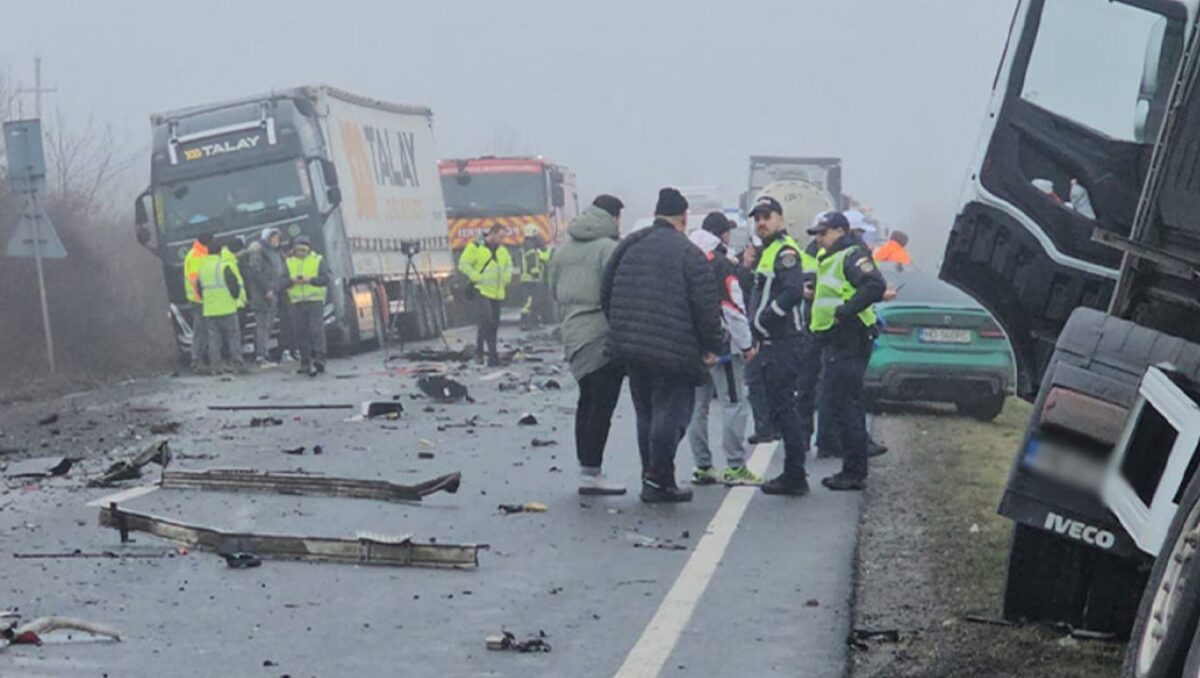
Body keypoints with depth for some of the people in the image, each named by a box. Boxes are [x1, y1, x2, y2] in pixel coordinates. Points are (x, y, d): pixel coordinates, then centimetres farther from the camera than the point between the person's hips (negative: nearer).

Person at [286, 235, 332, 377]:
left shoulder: (318, 260, 4)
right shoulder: (289, 262, 12)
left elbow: (325, 279, -5)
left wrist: (310, 280, -18)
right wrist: (292, 281, -15)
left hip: (315, 301, -3)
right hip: (297, 303, 3)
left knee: (316, 331, -12)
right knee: (300, 333, 4)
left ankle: (318, 359, -12)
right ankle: (306, 363, 11)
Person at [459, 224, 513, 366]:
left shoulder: (502, 250, 12)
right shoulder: (476, 248, -9)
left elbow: (509, 265, 26)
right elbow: (463, 264, -12)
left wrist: (506, 277, 8)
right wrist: (477, 277, -17)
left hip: (497, 293, 6)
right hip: (482, 291, -6)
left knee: (494, 325, 8)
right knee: (486, 320, -21)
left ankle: (492, 358, 16)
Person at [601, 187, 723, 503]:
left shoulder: (627, 247, 9)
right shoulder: (689, 254, -9)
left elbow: (606, 295, 14)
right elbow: (706, 307, -12)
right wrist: (711, 346, -1)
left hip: (631, 349, 6)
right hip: (674, 353, -6)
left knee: (646, 414, 16)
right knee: (670, 415, 0)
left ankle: (652, 478, 19)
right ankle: (659, 480, -2)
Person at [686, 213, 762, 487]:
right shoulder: (721, 264, -12)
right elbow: (733, 307, -15)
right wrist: (746, 344, -9)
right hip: (721, 345, -8)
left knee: (698, 405, 11)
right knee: (734, 404, -4)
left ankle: (702, 466, 13)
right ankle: (735, 467, -6)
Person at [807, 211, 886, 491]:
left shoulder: (853, 256, -12)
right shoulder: (830, 259, 20)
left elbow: (876, 285, -27)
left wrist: (845, 311, -26)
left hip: (848, 342, -11)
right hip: (837, 342, 11)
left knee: (843, 407, -10)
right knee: (847, 406, 14)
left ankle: (854, 472, -7)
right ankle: (854, 470, 21)